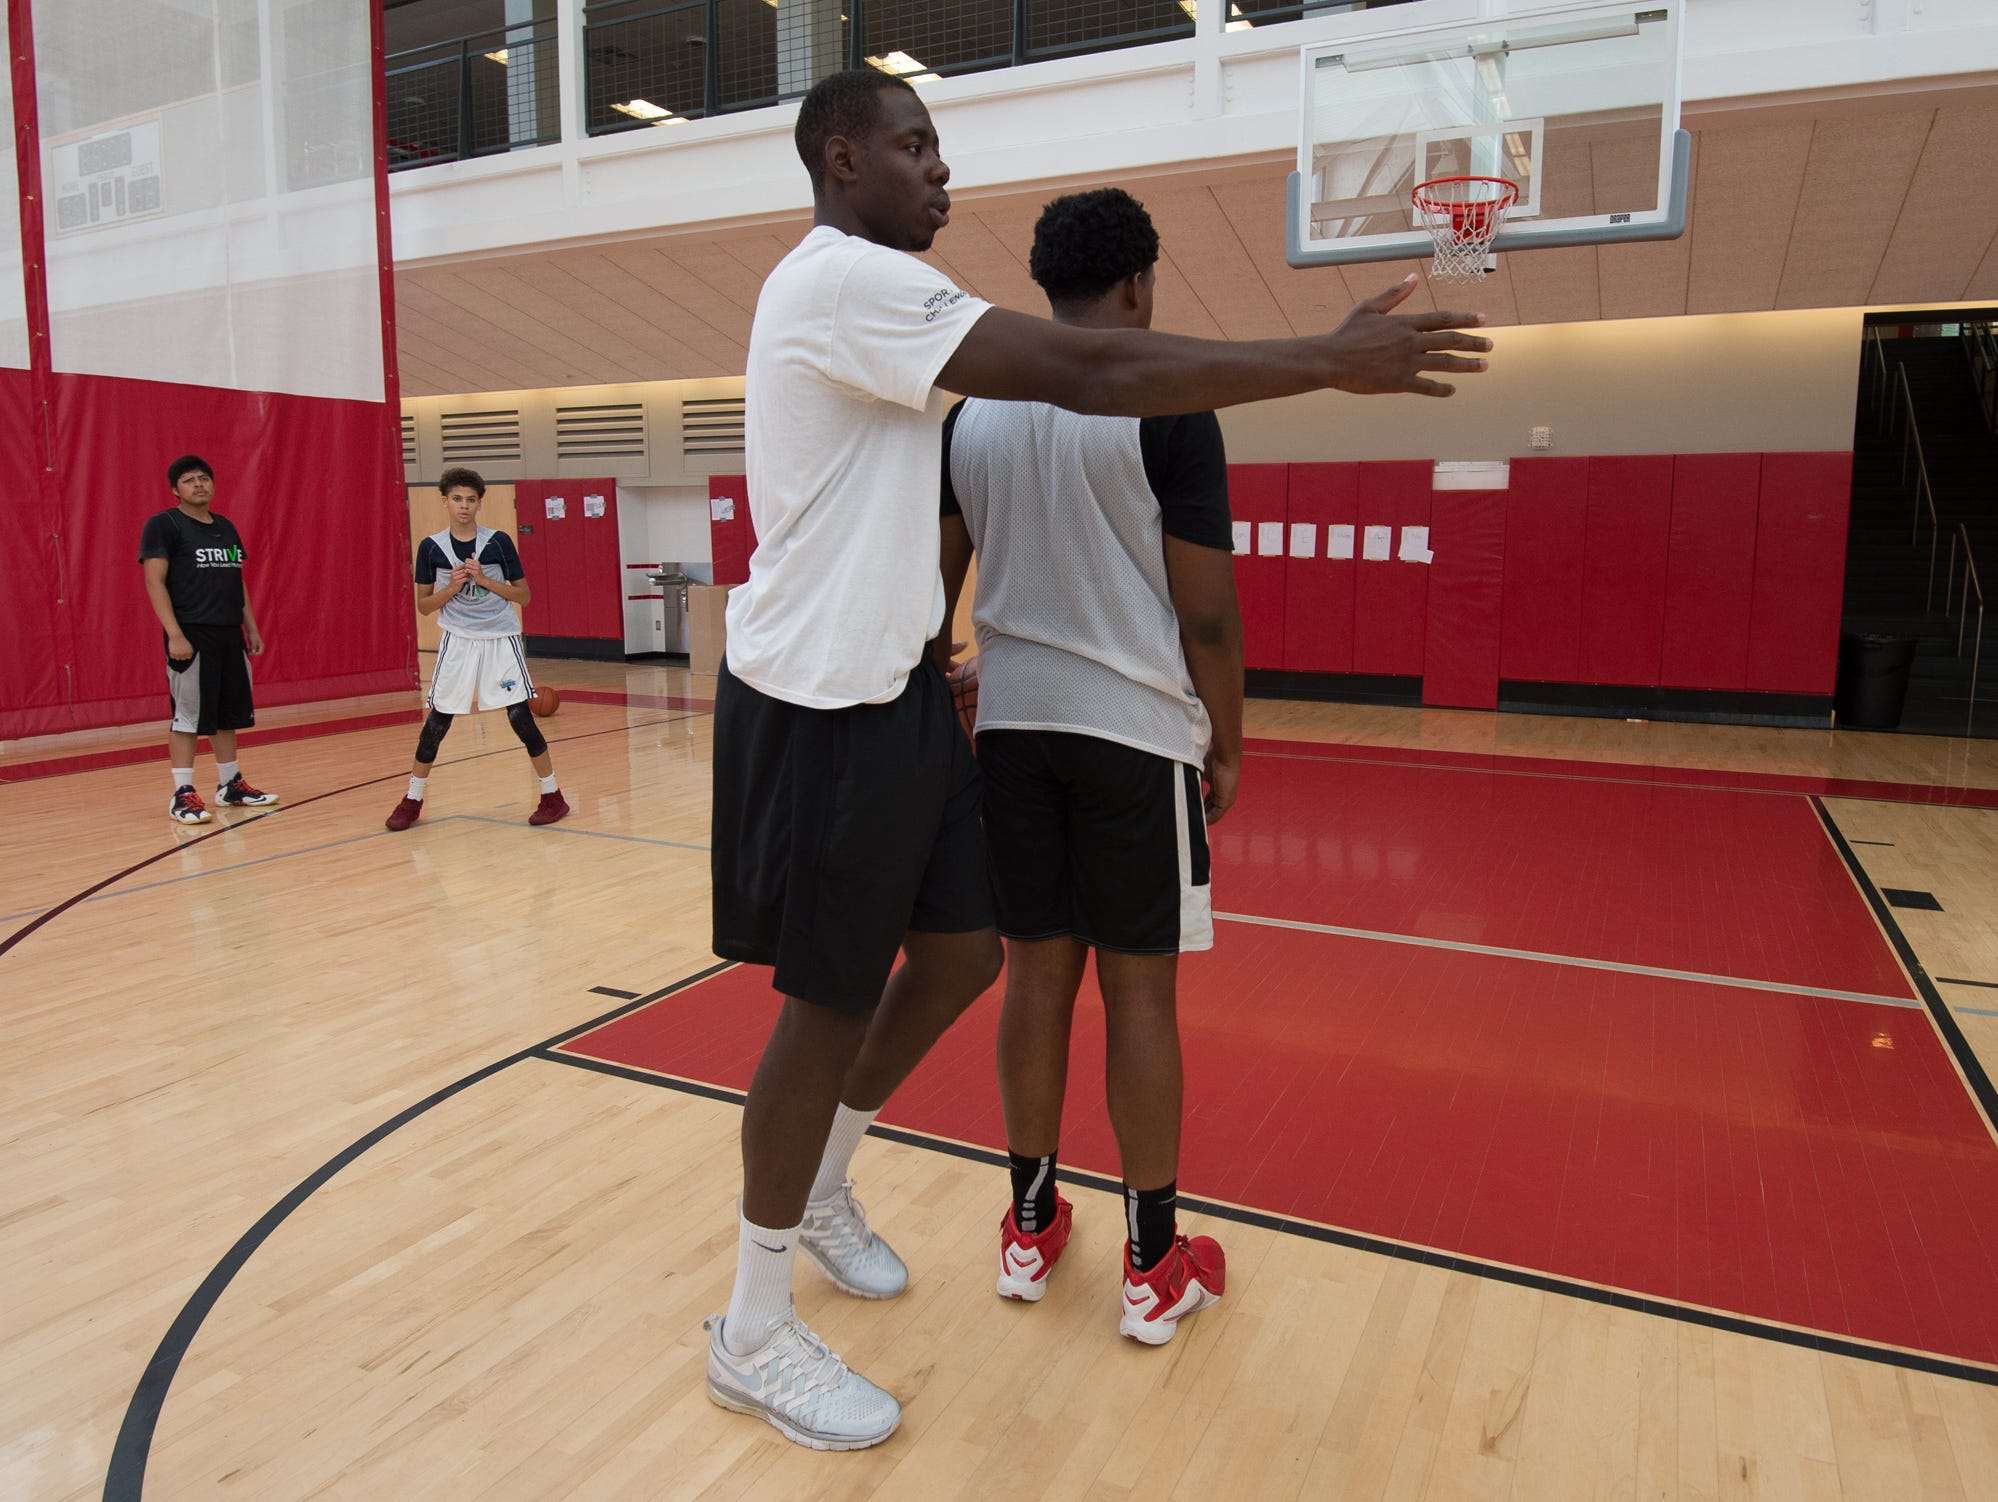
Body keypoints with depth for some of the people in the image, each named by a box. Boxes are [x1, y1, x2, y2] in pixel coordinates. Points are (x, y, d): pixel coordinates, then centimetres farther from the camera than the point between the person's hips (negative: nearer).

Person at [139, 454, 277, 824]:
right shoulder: (163, 524, -5)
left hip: (230, 634, 7)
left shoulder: (226, 527, 16)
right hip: (191, 636, -7)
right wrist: (174, 635, -19)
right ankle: (182, 795, 1)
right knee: (187, 716, -4)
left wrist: (251, 627, 17)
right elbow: (154, 582, -11)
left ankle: (231, 784, 22)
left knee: (228, 713, 12)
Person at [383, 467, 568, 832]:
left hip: (501, 638, -1)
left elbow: (523, 595, 1)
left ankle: (552, 796, 6)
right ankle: (412, 800, 18)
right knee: (436, 721, 2)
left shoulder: (499, 542, -3)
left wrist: (485, 580, -13)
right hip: (458, 641, 1)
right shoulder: (431, 547, 0)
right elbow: (423, 605, 5)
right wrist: (452, 587, -12)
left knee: (520, 716, -6)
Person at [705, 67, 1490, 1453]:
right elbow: (1087, 373, -24)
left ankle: (821, 1189, 36)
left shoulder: (867, 289, 18)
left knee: (961, 952, 13)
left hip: (893, 688, 9)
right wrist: (1327, 363, -20)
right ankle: (754, 1338, 20)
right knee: (832, 1003, 0)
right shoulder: (844, 277, -15)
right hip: (820, 705, -9)